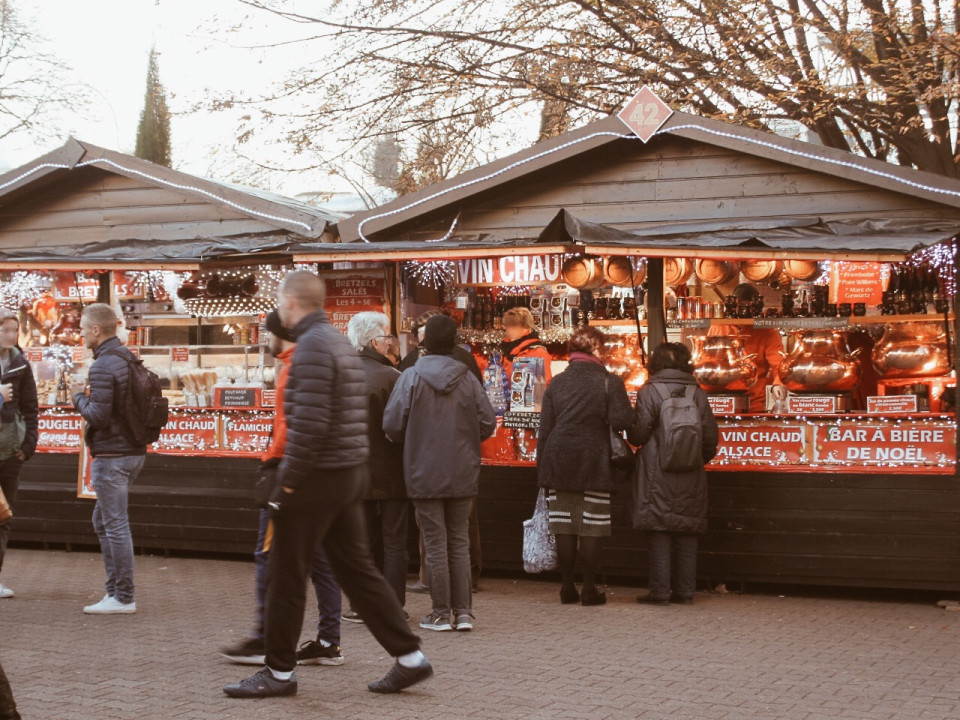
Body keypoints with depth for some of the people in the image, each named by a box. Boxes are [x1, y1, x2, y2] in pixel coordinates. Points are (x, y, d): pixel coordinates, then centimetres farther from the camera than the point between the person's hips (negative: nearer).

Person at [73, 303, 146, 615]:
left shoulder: (103, 367, -17)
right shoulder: (129, 360, 11)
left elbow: (98, 415, -22)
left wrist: (79, 399, -3)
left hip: (111, 455, -10)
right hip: (133, 451, 10)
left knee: (115, 526, -3)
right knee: (103, 522, 18)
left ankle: (123, 598, 2)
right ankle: (115, 589, 20)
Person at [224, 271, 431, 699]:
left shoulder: (312, 346, -15)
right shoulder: (340, 342, 16)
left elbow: (310, 422, -23)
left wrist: (288, 480, -17)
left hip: (318, 476, -9)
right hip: (350, 475, 9)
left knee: (285, 575, 2)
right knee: (357, 570, 12)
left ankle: (279, 672, 12)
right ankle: (410, 658, 13)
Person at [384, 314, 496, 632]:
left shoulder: (411, 378, -9)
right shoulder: (468, 379, -3)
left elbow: (392, 425, -10)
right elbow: (488, 423, -1)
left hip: (424, 475, -2)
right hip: (463, 475, 2)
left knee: (435, 544, 5)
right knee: (460, 543, 12)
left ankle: (442, 613, 9)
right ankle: (463, 612, 11)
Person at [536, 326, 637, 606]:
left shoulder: (556, 383, 6)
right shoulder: (609, 381, -4)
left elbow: (544, 430, 6)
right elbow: (621, 420, -15)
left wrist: (542, 471, 11)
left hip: (559, 464, 3)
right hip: (594, 465, -3)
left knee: (564, 528, 6)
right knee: (591, 529, 2)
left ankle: (567, 588, 10)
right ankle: (589, 589, 5)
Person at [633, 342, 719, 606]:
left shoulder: (649, 392, -6)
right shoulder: (697, 393, 4)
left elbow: (639, 433, -10)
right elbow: (710, 437, 5)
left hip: (658, 473, -3)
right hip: (691, 476, 4)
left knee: (659, 534, 0)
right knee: (687, 535, 9)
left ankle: (660, 591, -1)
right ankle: (685, 591, 12)